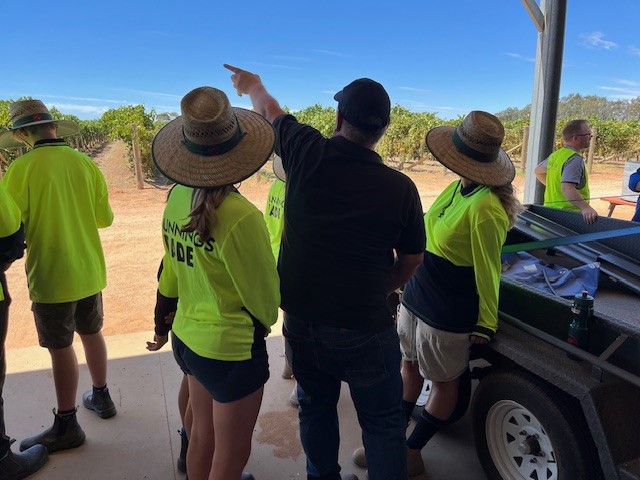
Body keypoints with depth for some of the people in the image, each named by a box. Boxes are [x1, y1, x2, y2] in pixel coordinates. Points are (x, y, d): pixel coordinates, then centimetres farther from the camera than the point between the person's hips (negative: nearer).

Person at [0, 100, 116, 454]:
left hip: (51, 275, -5)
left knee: (61, 348, 6)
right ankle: (101, 397, 38)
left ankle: (66, 427, 20)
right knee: (91, 333, 21)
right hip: (90, 269, 5)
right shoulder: (86, 164, -1)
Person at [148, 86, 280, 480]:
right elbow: (263, 293, -16)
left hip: (187, 337, 7)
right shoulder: (240, 216, -28)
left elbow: (171, 266, 6)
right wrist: (266, 320, 7)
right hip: (232, 348, -7)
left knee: (202, 433, 27)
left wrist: (162, 321, 20)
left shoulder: (177, 198, -7)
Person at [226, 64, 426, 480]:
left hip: (302, 323, 3)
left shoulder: (308, 153, -11)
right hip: (365, 331, -3)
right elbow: (411, 260, 0)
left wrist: (252, 84, 31)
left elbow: (271, 110, 11)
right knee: (383, 423, 14)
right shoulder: (400, 188, -13)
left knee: (316, 409, 24)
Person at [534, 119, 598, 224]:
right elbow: (567, 188, -28)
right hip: (568, 213, -9)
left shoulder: (555, 155, 13)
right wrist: (586, 207, -39)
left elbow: (538, 171, 31)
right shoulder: (574, 159, -13)